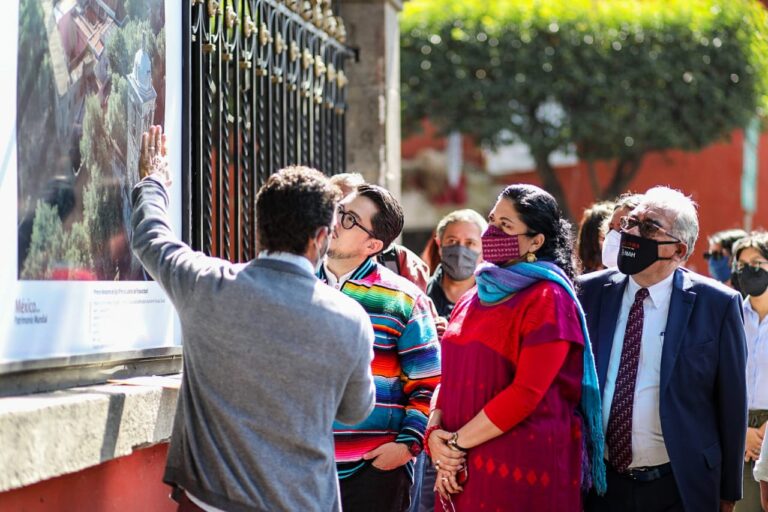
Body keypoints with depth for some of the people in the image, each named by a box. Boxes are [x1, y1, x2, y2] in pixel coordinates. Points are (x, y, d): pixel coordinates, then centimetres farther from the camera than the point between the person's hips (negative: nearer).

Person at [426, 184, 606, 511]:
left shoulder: (547, 299, -9)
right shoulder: (474, 298, 13)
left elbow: (527, 393, -17)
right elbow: (451, 377, 14)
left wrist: (457, 441, -13)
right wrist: (435, 433, -4)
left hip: (522, 468, -6)